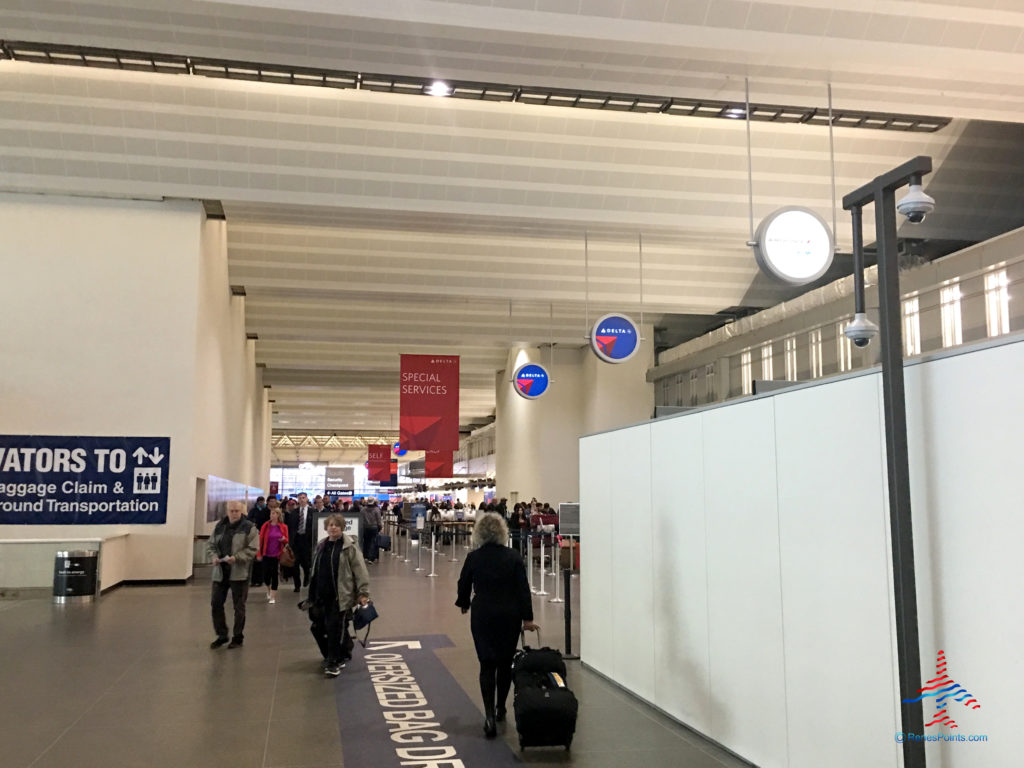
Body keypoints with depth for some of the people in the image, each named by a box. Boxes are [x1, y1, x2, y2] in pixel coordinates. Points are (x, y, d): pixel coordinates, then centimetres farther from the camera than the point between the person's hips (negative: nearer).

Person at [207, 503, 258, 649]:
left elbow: (252, 549, -10)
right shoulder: (219, 526, 8)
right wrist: (214, 556, -5)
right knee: (216, 603, 7)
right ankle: (221, 635, 22)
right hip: (220, 572, 5)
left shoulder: (248, 527, -6)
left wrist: (236, 558, -21)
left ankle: (237, 637, 17)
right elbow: (210, 544, 15)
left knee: (239, 606, 4)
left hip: (239, 573, -4)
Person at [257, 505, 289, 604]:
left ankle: (273, 597, 10)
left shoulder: (283, 527, 0)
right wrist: (259, 554, -5)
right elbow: (260, 540, -2)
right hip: (266, 554, 0)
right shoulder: (266, 526, -3)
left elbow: (286, 540, 8)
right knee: (266, 574, 0)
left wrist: (284, 539, -16)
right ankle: (269, 589, 32)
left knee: (274, 575, 2)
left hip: (277, 555, 0)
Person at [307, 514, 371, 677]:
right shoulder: (320, 547, 12)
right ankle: (330, 656, 33)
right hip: (321, 596, 7)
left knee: (335, 629, -6)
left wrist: (363, 592, -16)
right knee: (318, 627, 11)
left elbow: (360, 570, -11)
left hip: (340, 596, -6)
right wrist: (312, 595, 22)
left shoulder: (349, 547, -8)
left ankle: (333, 663, 5)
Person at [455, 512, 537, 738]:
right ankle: (500, 708, 27)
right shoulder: (513, 557, -6)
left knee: (487, 664, 1)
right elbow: (523, 589, -7)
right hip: (509, 616, 1)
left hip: (482, 616, -1)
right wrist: (527, 618, -2)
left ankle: (490, 715, -13)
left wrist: (464, 604, 26)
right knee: (505, 662, 16)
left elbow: (463, 584, 7)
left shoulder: (473, 558, -5)